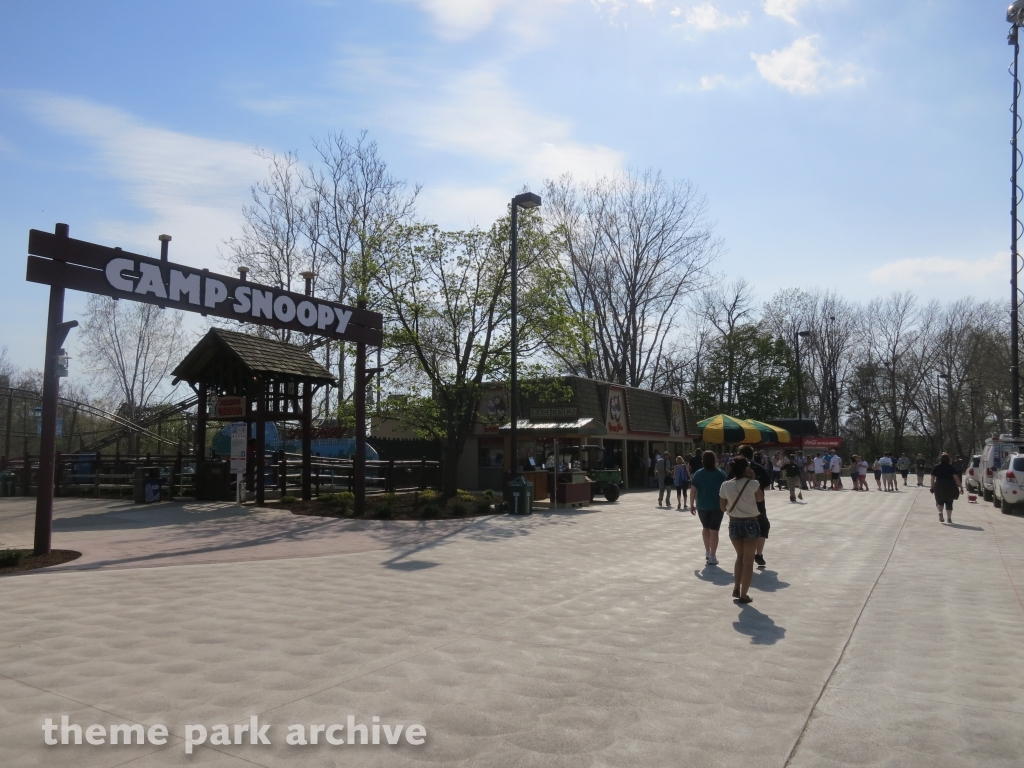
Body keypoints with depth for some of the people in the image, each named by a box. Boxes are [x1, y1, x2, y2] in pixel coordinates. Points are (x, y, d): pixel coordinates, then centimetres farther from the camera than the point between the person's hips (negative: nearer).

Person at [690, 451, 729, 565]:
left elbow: (693, 490, -6)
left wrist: (692, 505, 3)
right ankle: (712, 557, 3)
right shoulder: (720, 473, -5)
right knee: (714, 531, 3)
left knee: (705, 528, 23)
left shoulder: (698, 474, -4)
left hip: (702, 506, 2)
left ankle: (707, 552, 26)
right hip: (717, 506, -2)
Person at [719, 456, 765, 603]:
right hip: (750, 523, -3)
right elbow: (760, 498, 8)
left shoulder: (725, 485, -4)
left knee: (740, 556, 23)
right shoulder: (753, 484, -12)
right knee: (748, 560, 7)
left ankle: (736, 589, 19)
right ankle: (743, 595, 10)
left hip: (734, 523, 3)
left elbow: (723, 508, 5)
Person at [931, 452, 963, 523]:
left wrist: (932, 487, 9)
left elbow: (932, 478, 2)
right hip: (950, 486, 0)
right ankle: (949, 518, 8)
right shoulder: (951, 467, 1)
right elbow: (956, 478, -8)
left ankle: (940, 512, -15)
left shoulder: (936, 467, 4)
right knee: (949, 502, 10)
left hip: (939, 486, 0)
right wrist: (961, 487, -7)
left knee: (939, 500, 12)